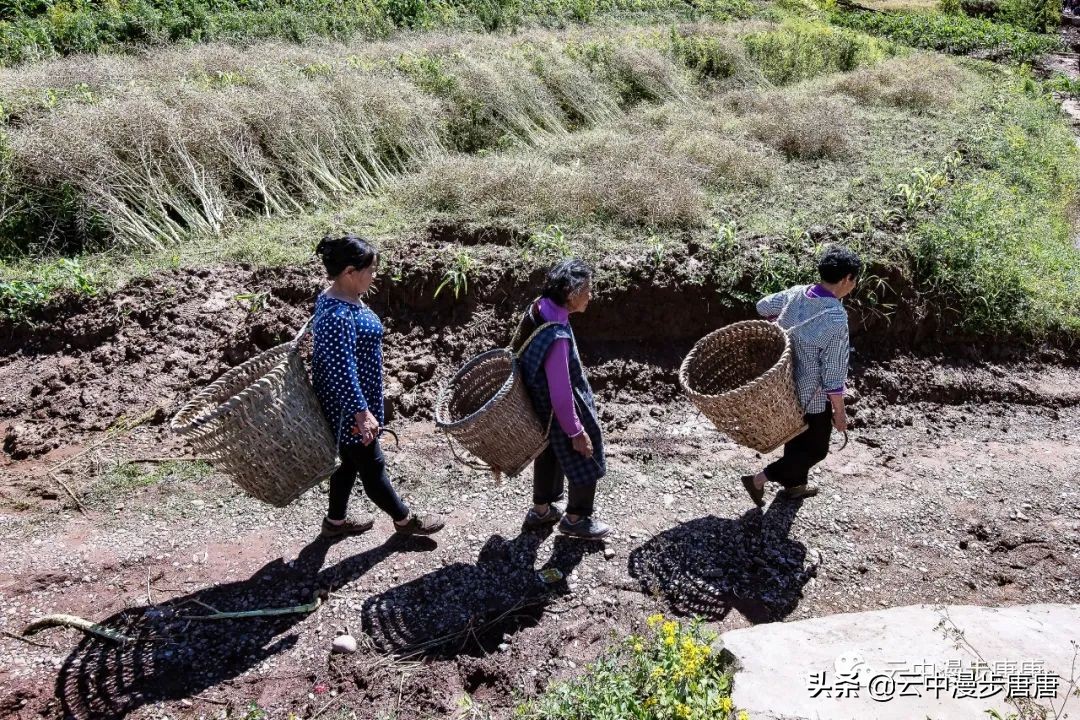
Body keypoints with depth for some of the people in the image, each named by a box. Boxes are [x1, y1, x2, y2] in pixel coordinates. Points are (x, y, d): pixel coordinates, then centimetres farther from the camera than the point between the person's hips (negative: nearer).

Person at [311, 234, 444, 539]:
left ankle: (336, 521, 39)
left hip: (348, 403, 10)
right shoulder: (337, 316, -30)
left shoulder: (342, 298, 3)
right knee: (371, 465, 10)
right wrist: (361, 412, -27)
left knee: (351, 460, 23)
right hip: (348, 407, -10)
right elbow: (342, 371, -29)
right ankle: (405, 520, 28)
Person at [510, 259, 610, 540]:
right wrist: (575, 431, -18)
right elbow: (561, 392, -30)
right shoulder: (557, 336, -37)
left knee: (549, 456, 27)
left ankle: (541, 509, 45)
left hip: (543, 407, 9)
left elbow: (518, 349, 7)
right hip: (562, 413, -9)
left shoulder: (539, 308, -10)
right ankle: (576, 518, 33)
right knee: (586, 463, 13)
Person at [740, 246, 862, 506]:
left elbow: (763, 306, 11)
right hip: (814, 395, -7)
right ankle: (759, 479, 10)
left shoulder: (796, 293, -10)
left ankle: (795, 484, 46)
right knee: (815, 449, 14)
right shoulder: (835, 318, -30)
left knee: (797, 437, 27)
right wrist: (839, 412, -12)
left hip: (787, 386, 7)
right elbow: (833, 374, -24)